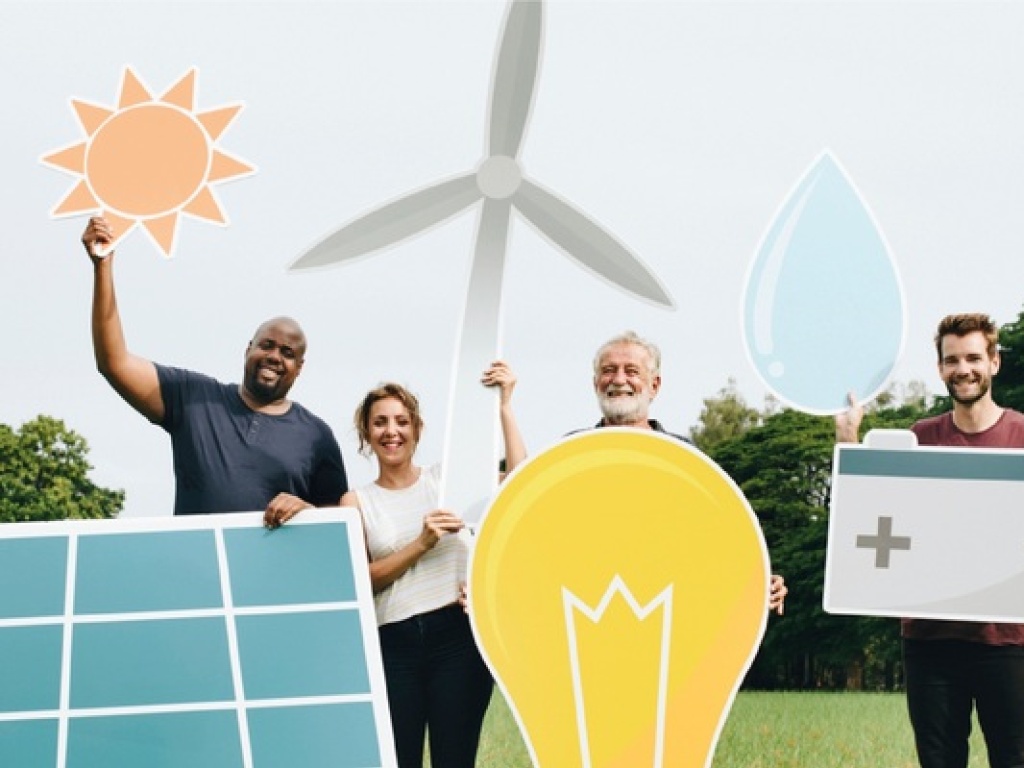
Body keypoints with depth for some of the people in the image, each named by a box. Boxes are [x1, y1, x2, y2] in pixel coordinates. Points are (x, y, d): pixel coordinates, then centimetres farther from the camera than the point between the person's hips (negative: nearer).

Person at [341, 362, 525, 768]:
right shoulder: (357, 501, 9)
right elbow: (359, 578, -1)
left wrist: (504, 406, -6)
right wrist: (421, 544, -12)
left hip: (457, 634, -1)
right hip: (393, 644, 1)